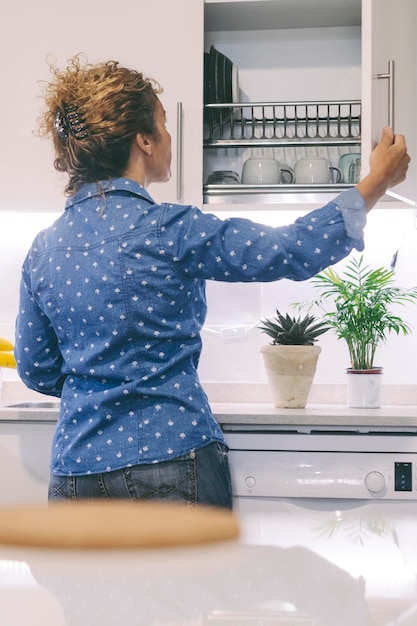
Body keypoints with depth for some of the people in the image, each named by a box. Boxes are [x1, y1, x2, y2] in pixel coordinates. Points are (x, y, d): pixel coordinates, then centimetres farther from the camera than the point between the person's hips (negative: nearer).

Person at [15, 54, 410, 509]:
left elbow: (37, 370, 11)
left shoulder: (43, 249, 2)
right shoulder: (170, 231, -14)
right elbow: (296, 252, -8)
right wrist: (377, 181, 4)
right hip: (170, 459, -5)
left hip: (75, 468, 5)